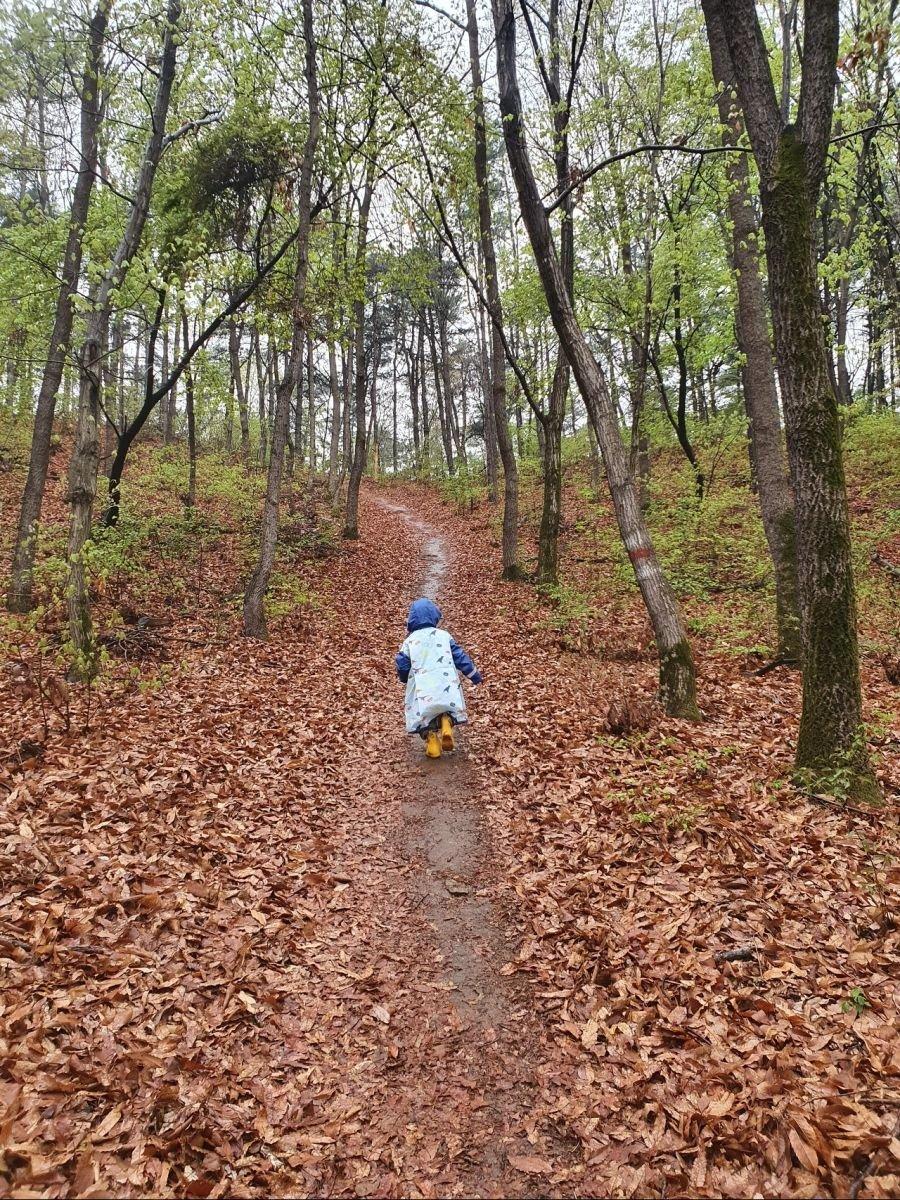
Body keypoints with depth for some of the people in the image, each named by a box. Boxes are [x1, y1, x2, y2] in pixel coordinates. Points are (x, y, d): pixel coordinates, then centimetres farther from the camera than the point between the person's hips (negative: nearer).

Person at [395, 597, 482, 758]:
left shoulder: (409, 641, 8)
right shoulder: (443, 635, 8)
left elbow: (402, 665, 7)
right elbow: (460, 656, 7)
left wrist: (404, 678, 30)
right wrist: (474, 675, 16)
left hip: (422, 688, 0)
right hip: (445, 684, 0)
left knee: (425, 714, 12)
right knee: (446, 708, 19)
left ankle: (432, 740, -6)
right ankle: (446, 726, -9)